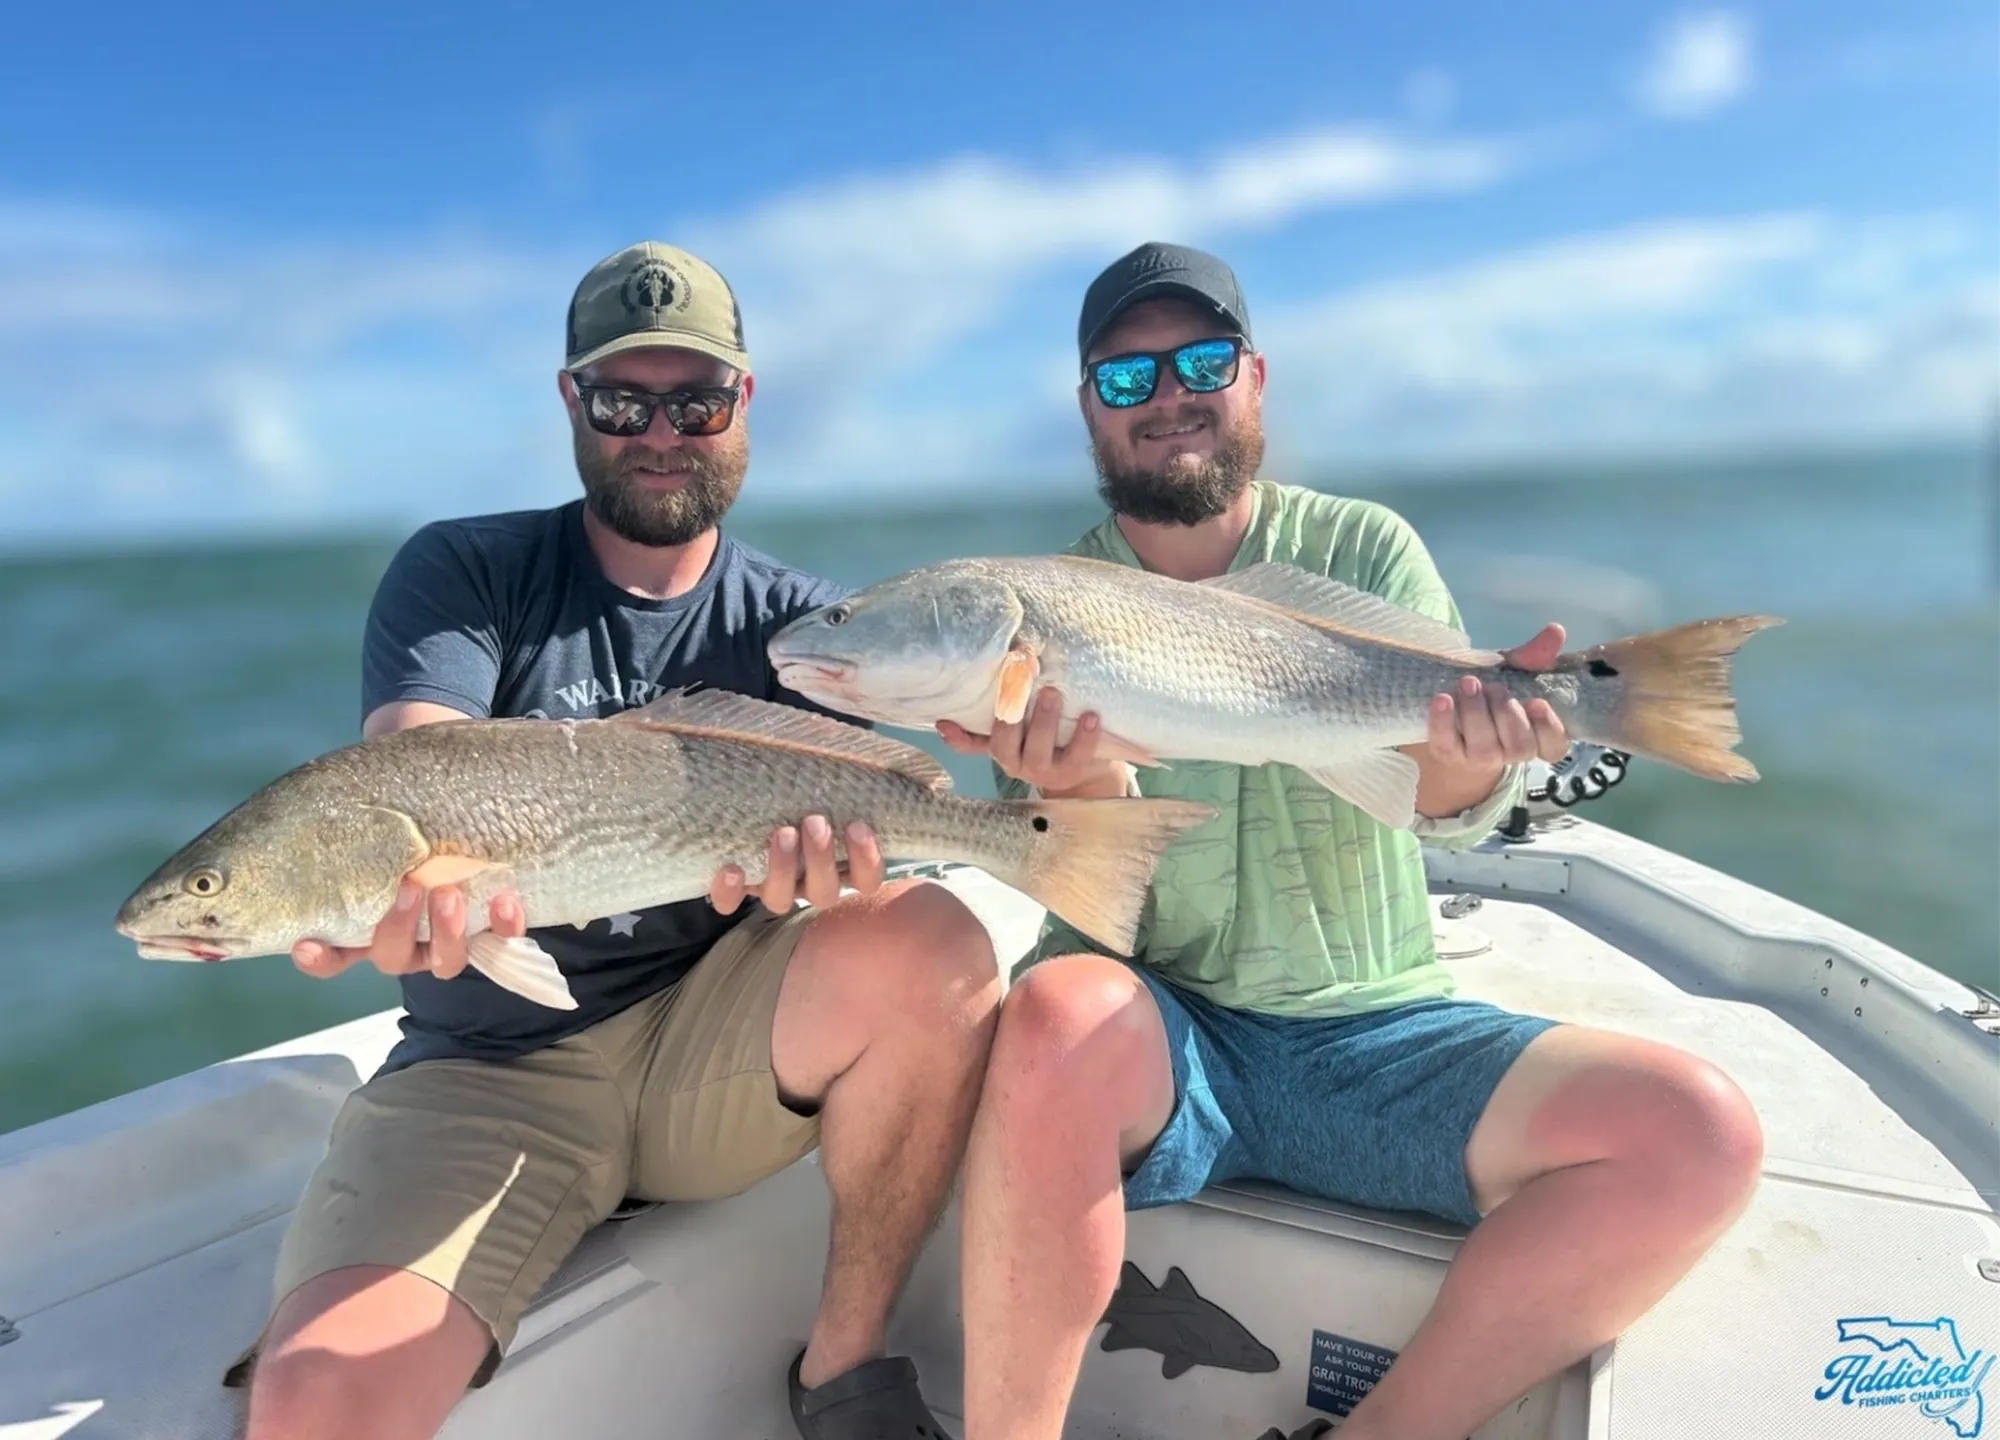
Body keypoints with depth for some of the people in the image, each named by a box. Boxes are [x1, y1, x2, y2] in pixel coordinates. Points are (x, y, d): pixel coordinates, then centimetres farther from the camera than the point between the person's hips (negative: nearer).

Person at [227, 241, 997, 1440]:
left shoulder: (800, 623, 7)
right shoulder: (462, 573, 3)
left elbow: (829, 817, -6)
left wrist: (807, 856, -32)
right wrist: (415, 877, -38)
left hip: (715, 1044, 2)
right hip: (493, 1066, -1)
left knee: (935, 950, -29)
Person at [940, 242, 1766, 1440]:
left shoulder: (1366, 550, 4)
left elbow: (1444, 803, -8)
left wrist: (1467, 766, -33)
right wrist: (1084, 790, -31)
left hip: (1378, 1034, 2)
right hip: (1154, 1035, -1)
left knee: (1697, 1133, -18)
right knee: (1058, 1018, -35)